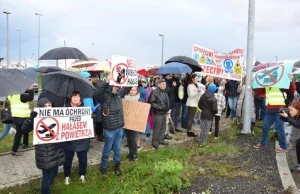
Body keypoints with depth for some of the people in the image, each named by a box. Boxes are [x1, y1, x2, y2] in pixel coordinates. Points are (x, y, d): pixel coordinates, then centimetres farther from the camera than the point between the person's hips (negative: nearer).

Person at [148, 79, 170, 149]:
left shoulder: (165, 92, 13)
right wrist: (158, 107, -20)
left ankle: (161, 140, 29)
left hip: (164, 113, 8)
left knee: (163, 127, 15)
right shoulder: (154, 92, -14)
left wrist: (167, 107, 12)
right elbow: (151, 102, -17)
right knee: (157, 128, -3)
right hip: (158, 113, -8)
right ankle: (155, 142, 8)